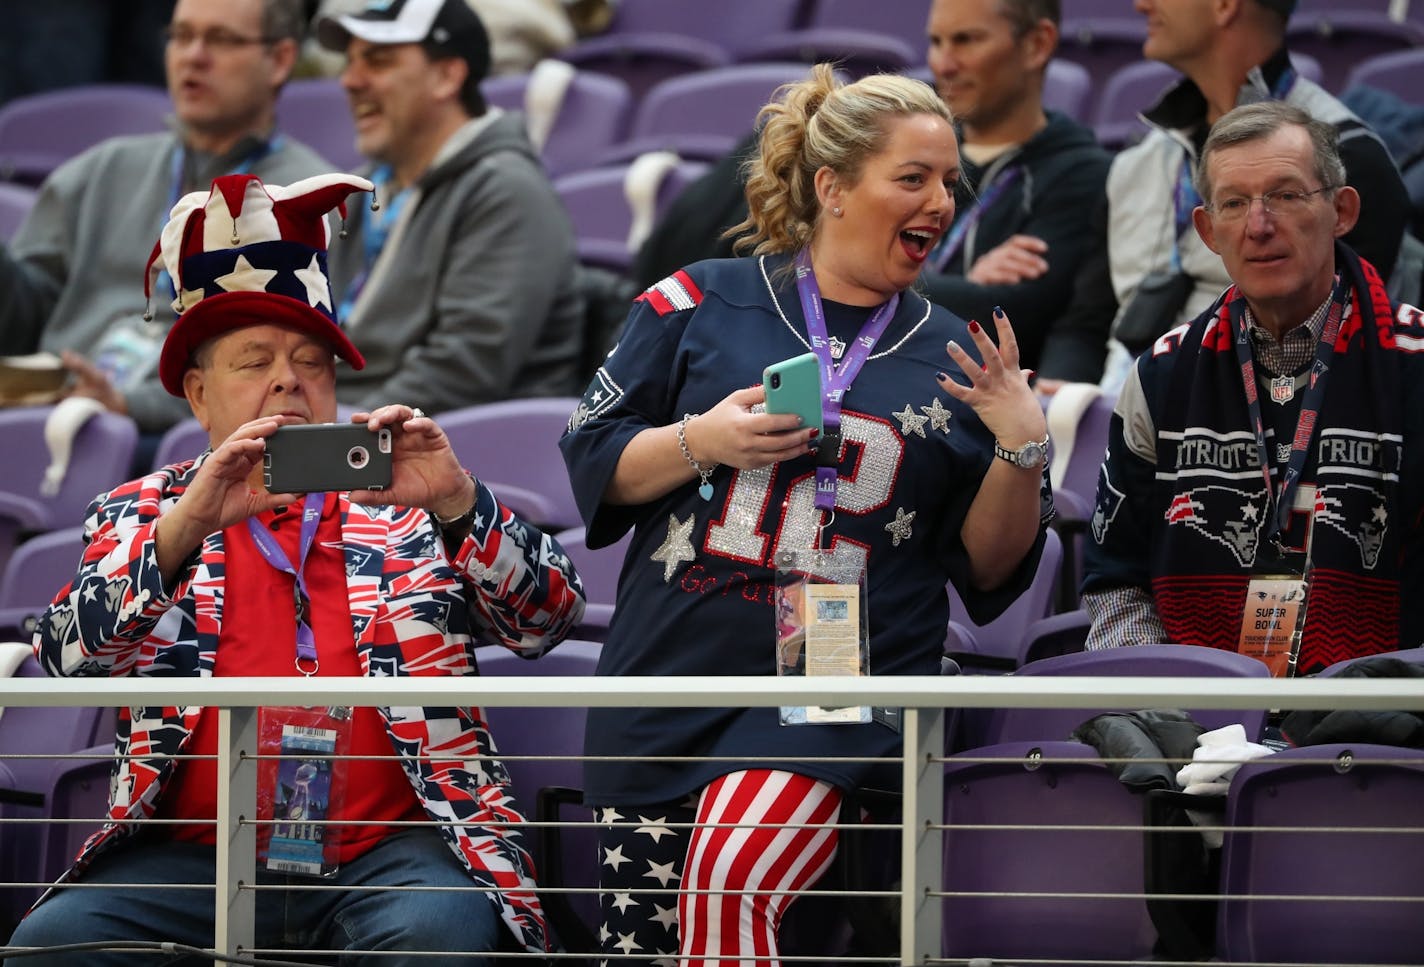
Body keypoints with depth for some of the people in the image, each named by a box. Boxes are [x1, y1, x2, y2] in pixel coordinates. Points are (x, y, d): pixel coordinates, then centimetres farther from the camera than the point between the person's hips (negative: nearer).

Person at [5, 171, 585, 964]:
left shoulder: (404, 511, 16)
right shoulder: (143, 513, 18)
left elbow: (549, 616, 5)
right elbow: (67, 654, 0)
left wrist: (456, 504, -14)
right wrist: (187, 525, -17)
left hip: (390, 850, -1)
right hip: (196, 859, 1)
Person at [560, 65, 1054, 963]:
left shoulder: (955, 359, 11)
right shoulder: (701, 305, 7)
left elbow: (992, 568, 9)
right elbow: (592, 464, 7)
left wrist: (1022, 450, -7)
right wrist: (701, 442, -9)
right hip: (673, 679, 1)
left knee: (729, 884, -26)